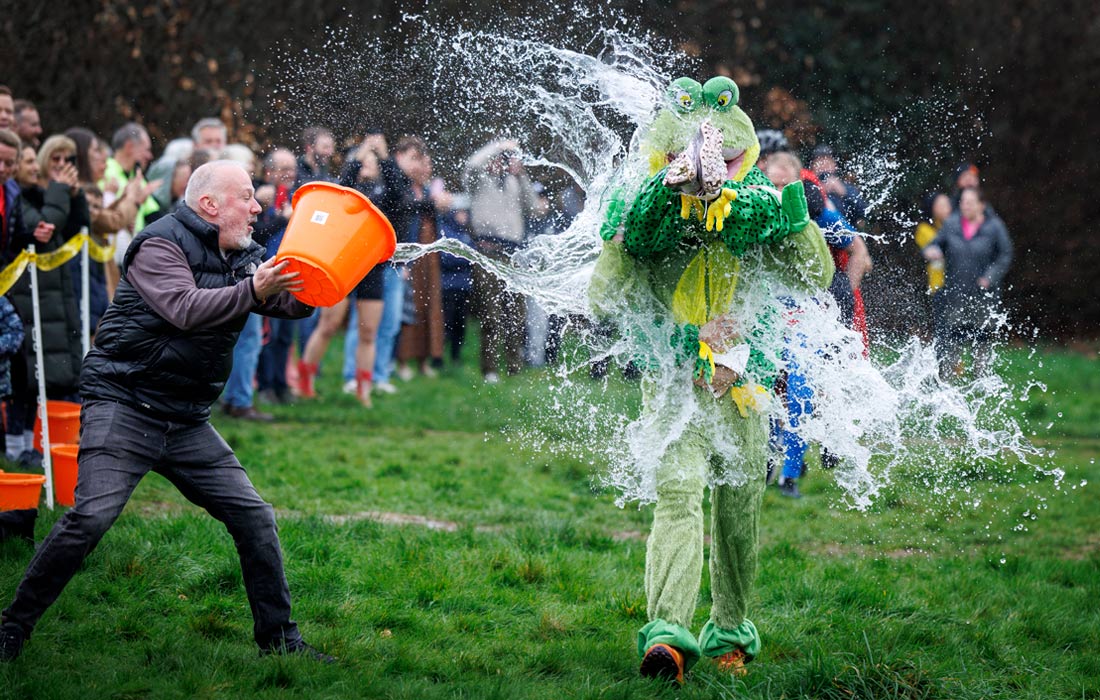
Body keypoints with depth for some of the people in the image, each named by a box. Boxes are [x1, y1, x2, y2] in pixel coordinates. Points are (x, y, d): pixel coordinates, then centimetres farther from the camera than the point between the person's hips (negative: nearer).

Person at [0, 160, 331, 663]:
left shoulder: (243, 258, 14)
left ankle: (278, 638, 11)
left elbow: (294, 303, 6)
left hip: (187, 422, 7)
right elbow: (186, 309, -24)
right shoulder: (160, 244, -8)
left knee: (253, 517, 0)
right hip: (124, 407, -7)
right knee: (92, 516, -20)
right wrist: (253, 291, -35)